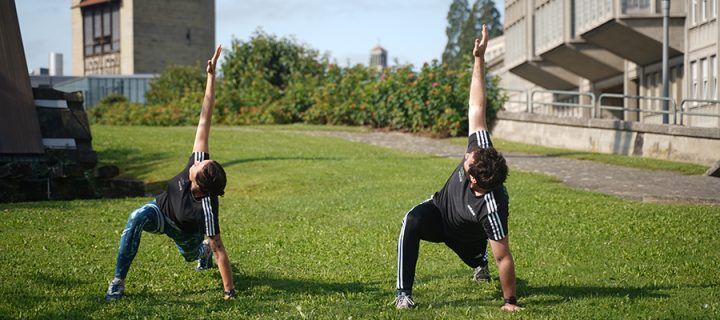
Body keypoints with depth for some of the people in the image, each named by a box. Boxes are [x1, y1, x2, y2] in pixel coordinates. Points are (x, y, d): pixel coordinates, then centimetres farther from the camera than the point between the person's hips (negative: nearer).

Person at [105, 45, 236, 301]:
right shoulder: (199, 162, -35)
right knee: (137, 218, -31)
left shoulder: (206, 209, -44)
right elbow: (204, 121, -39)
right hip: (161, 209, 3)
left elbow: (219, 249, -38)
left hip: (184, 231, -3)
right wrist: (211, 77, -43)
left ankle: (203, 251, 66)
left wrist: (229, 292, -36)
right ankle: (119, 281, -25)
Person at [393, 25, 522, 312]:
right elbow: (477, 106, -33)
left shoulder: (491, 208, -44)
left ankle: (479, 263, 70)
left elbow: (504, 258, -37)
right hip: (440, 207, 3)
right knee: (412, 221, -29)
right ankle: (403, 292, -24)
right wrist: (479, 58, -38)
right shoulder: (481, 148, -33)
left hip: (463, 235, -3)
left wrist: (511, 302, -30)